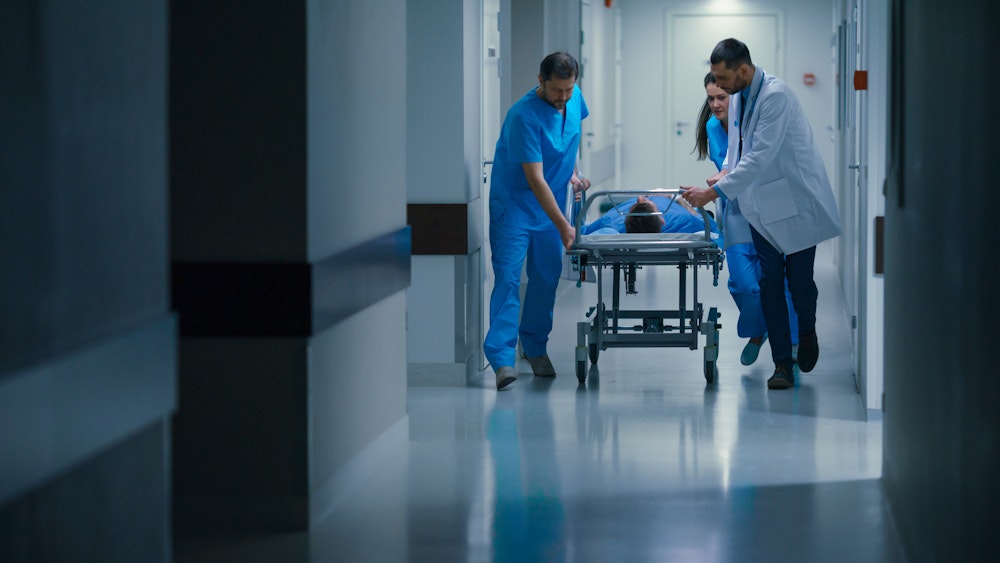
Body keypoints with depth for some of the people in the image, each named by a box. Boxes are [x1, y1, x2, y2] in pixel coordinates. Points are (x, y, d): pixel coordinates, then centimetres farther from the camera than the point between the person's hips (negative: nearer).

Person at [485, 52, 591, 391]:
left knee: (547, 277, 9)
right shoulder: (524, 117, -27)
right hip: (514, 203, -7)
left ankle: (535, 349, 22)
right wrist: (563, 226, -28)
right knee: (508, 276, -14)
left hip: (551, 201, 7)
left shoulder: (574, 99, -4)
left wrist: (572, 173, 9)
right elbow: (535, 179, -28)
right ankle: (502, 358, -19)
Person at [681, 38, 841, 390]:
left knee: (799, 281, 0)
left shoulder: (775, 96, -24)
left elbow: (760, 157, -29)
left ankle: (807, 332, 32)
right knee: (769, 282, 1)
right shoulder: (737, 97, 4)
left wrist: (716, 191, -30)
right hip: (762, 206, 7)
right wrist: (727, 171, -1)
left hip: (796, 202, -7)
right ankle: (782, 364, 4)